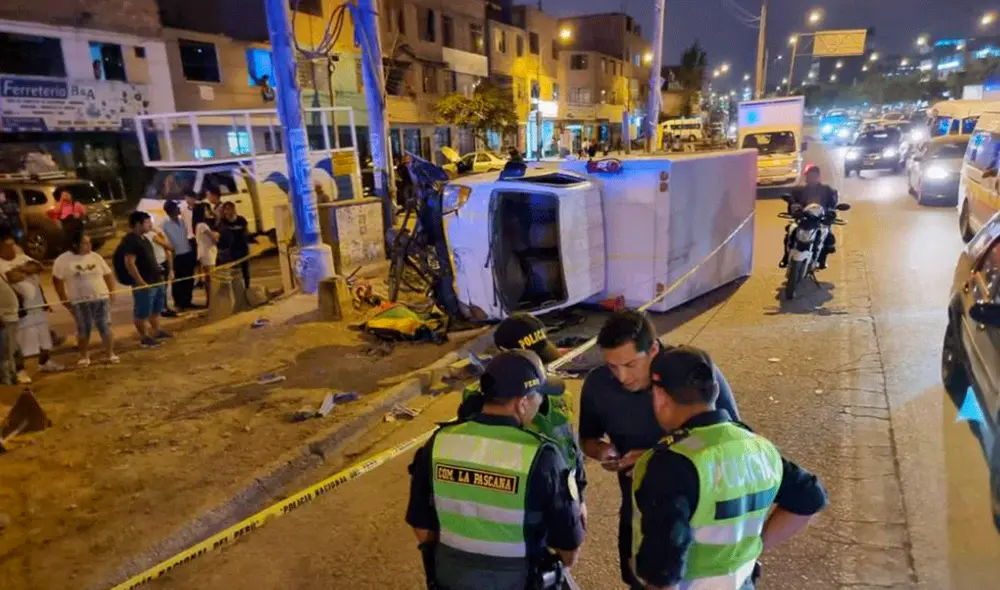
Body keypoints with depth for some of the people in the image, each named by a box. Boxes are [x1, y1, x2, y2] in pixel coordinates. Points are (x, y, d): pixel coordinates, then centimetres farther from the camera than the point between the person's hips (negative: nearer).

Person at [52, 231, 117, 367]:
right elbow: (57, 280, -4)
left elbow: (107, 275, 11)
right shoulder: (63, 260, -6)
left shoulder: (95, 256, 5)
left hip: (101, 298, 2)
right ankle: (84, 357, 20)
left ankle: (111, 354, 14)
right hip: (79, 302, -2)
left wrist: (112, 292, 5)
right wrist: (64, 299, -6)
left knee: (106, 327, 3)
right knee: (83, 330, 7)